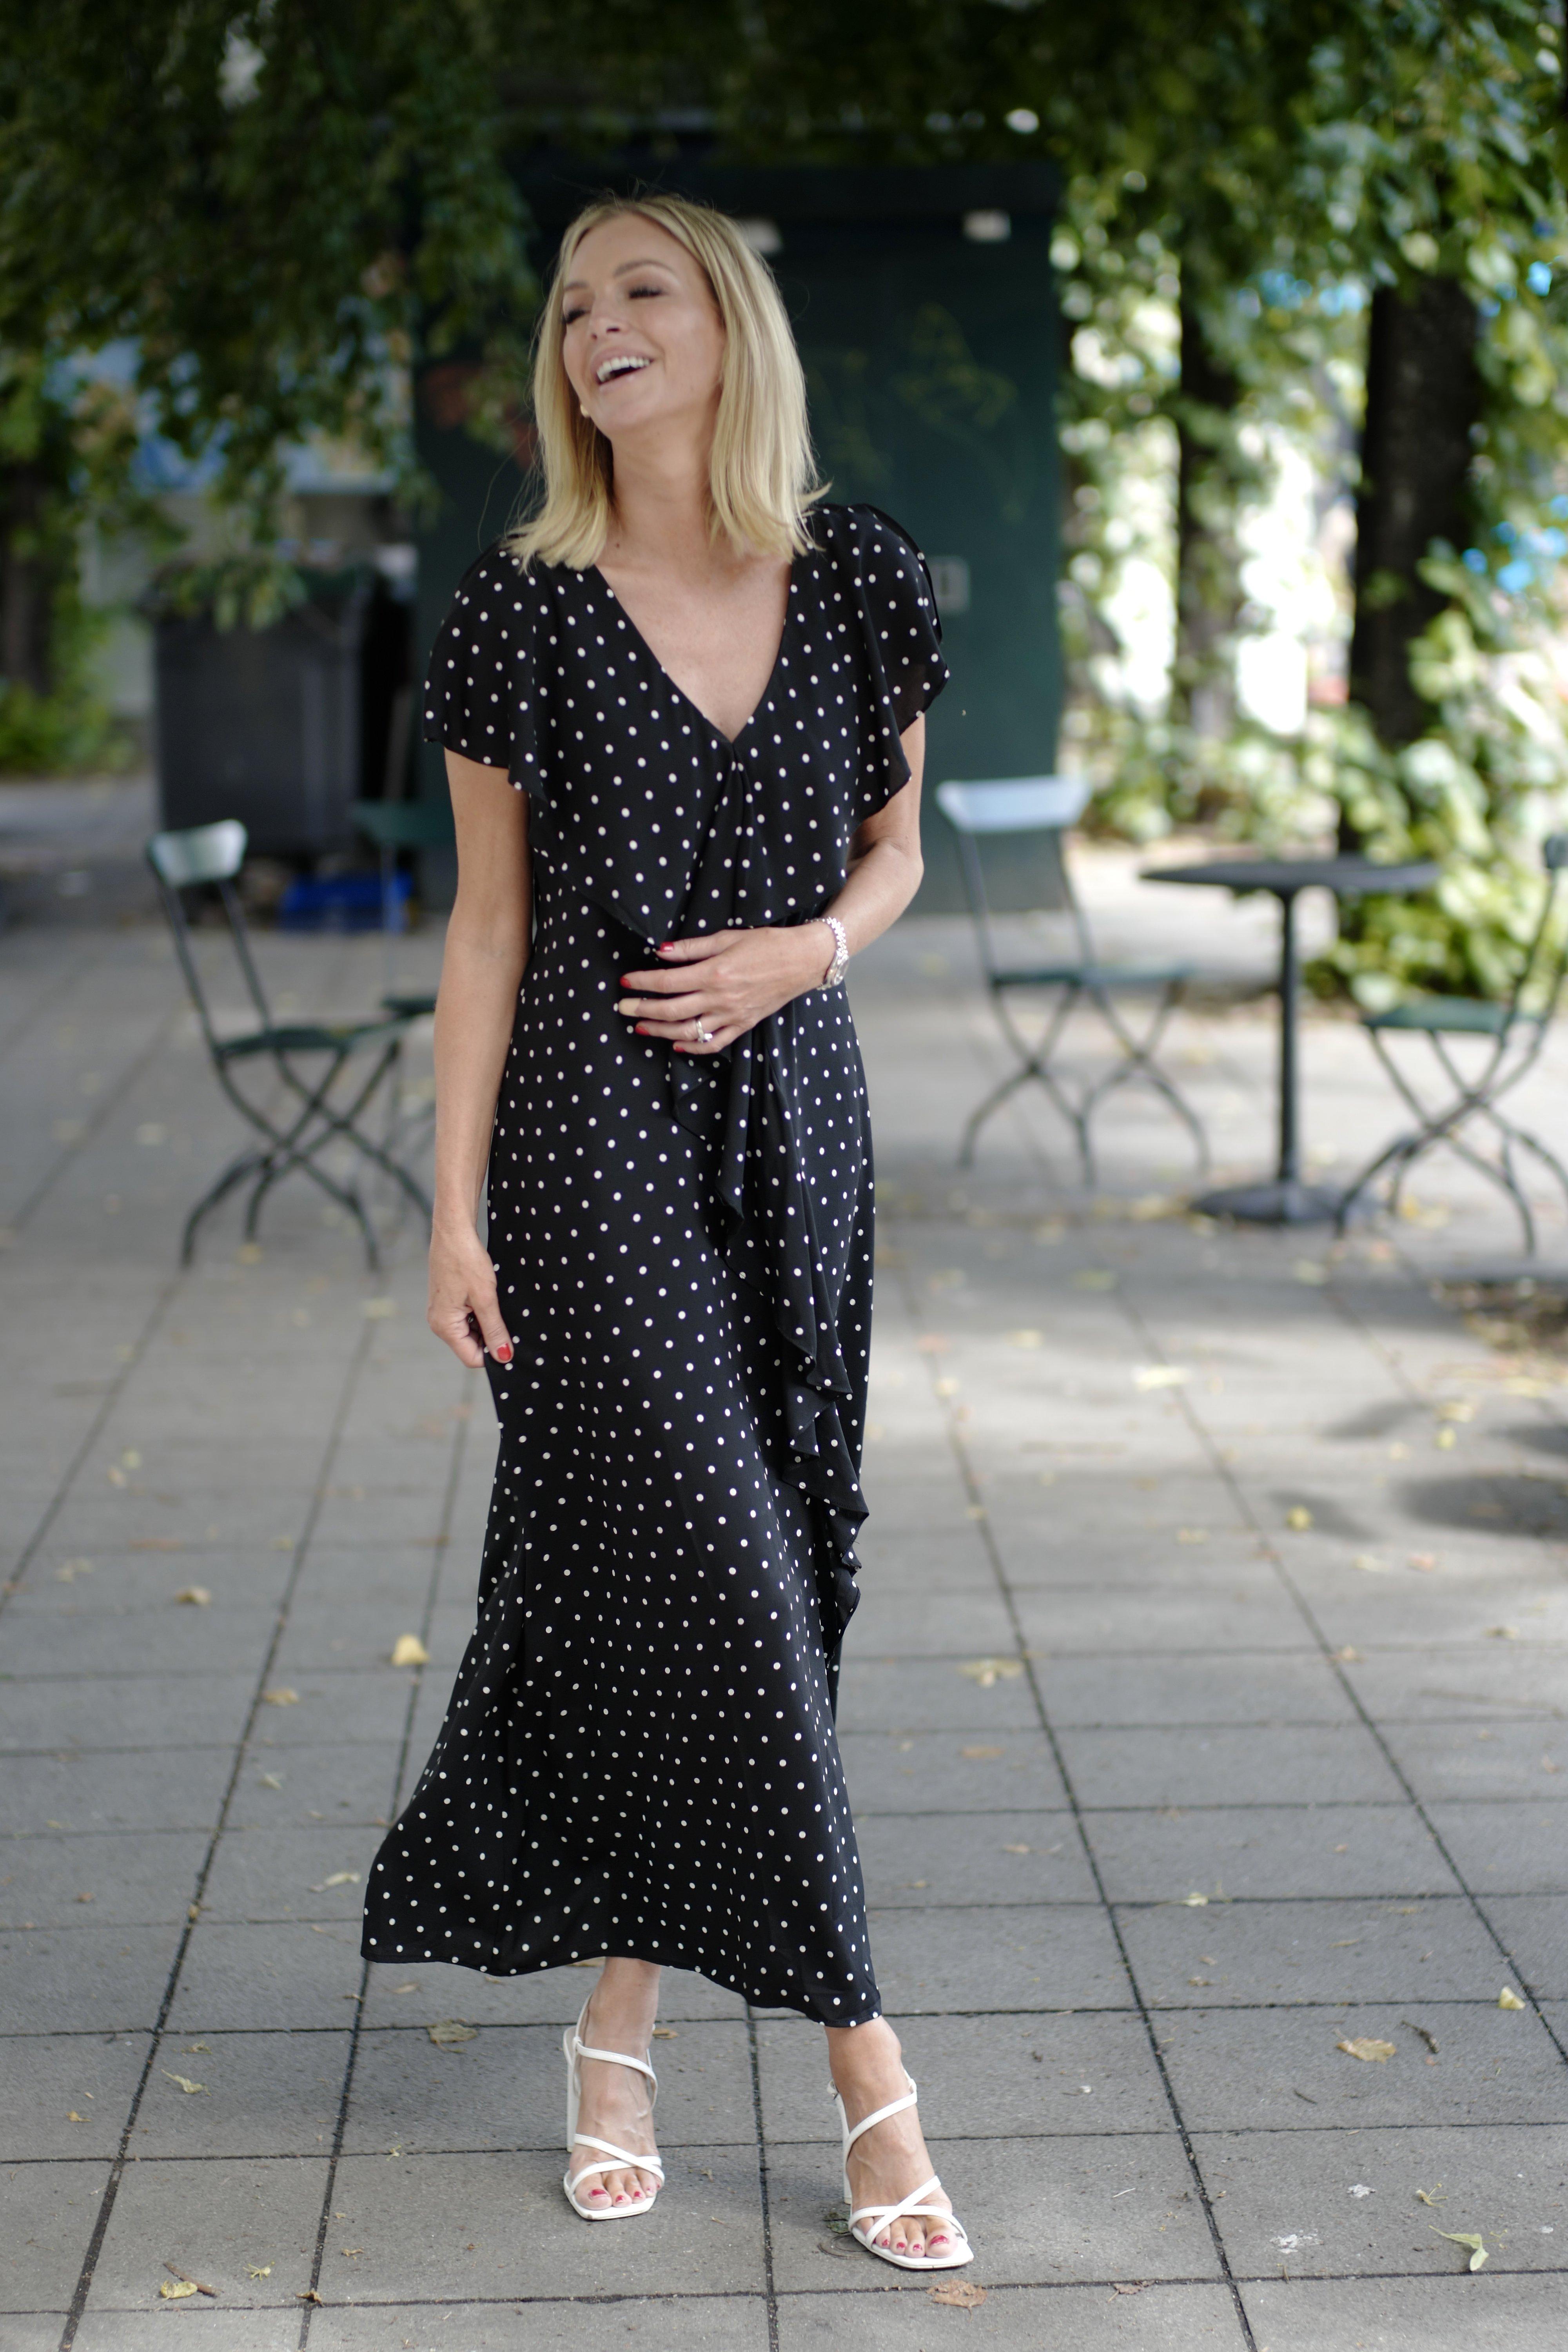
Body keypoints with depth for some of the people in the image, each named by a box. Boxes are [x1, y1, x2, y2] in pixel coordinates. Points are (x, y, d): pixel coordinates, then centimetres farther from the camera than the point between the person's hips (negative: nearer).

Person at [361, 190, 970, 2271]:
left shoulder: (860, 580, 2)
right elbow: (490, 924, 0)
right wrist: (456, 1210, -3)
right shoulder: (525, 609, -4)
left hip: (792, 1116, 3)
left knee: (666, 1582, 8)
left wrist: (811, 947, -8)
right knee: (718, 1576, -7)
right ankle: (865, 2072, 0)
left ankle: (616, 2023, 24)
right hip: (595, 1133, -3)